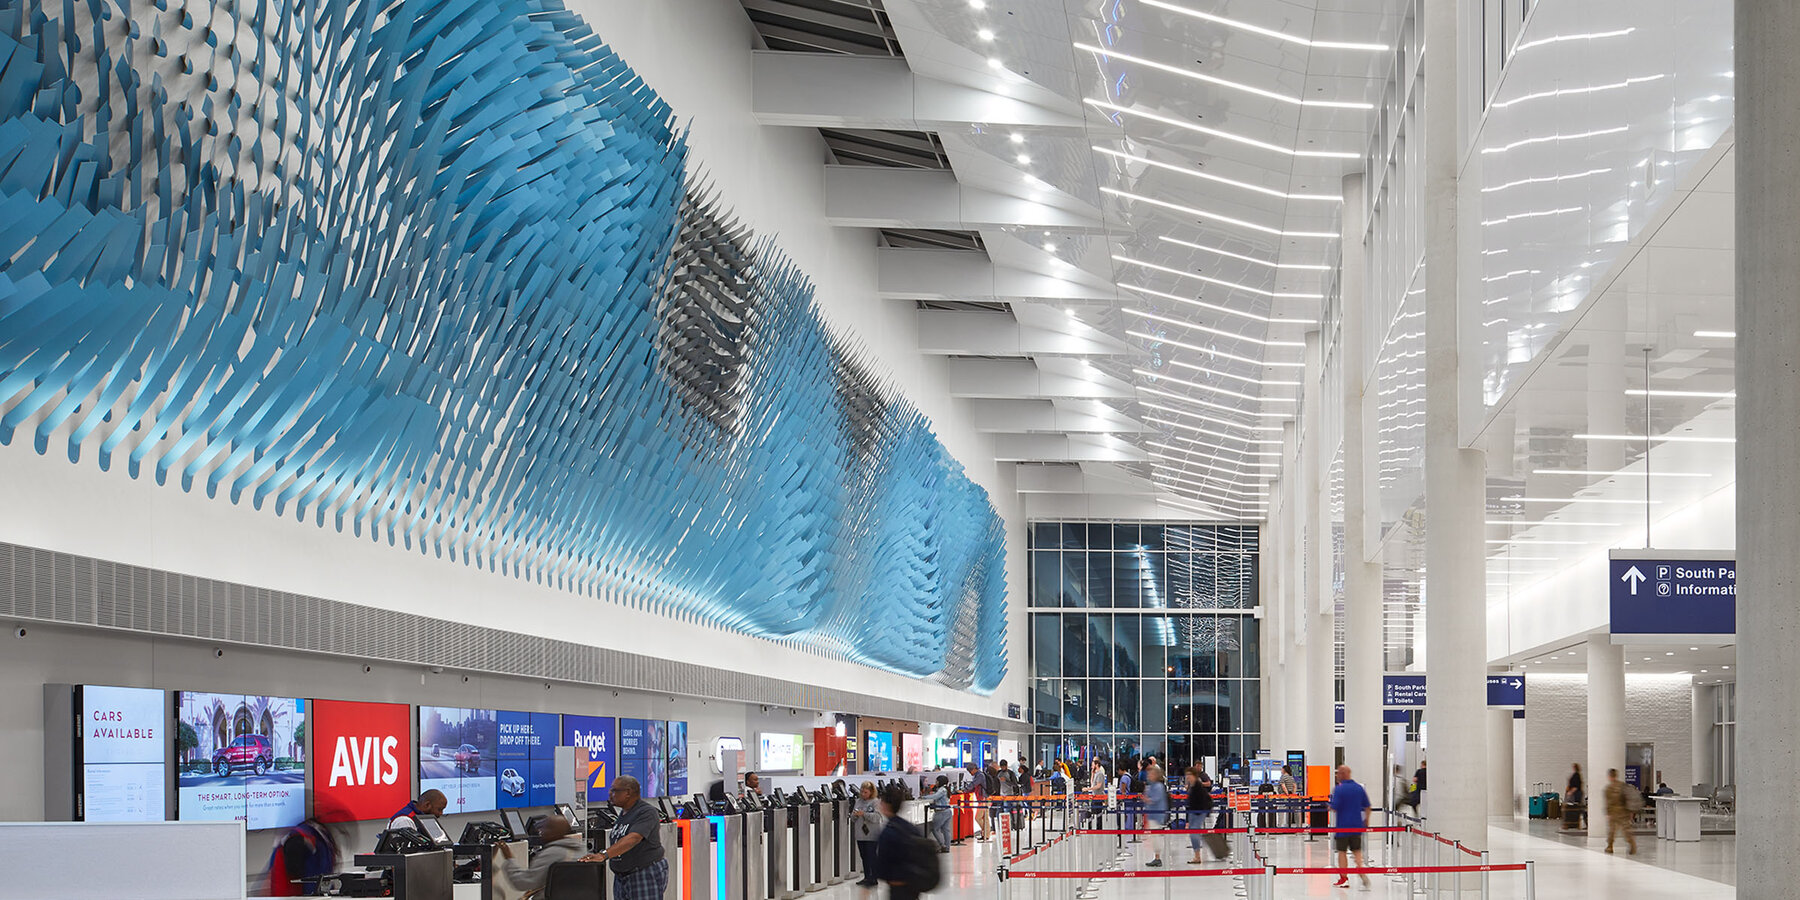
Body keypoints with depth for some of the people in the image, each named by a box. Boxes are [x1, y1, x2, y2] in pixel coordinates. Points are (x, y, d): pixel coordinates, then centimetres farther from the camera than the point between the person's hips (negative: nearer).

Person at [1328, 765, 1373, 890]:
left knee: (1342, 851, 7)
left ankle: (1344, 879, 12)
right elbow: (1367, 807, 10)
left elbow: (1334, 808, -17)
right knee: (1357, 850, 11)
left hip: (1342, 826, -5)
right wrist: (1366, 821, 22)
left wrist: (1329, 806, 6)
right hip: (1357, 826, 5)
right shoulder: (1359, 788, 4)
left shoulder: (1339, 789, -13)